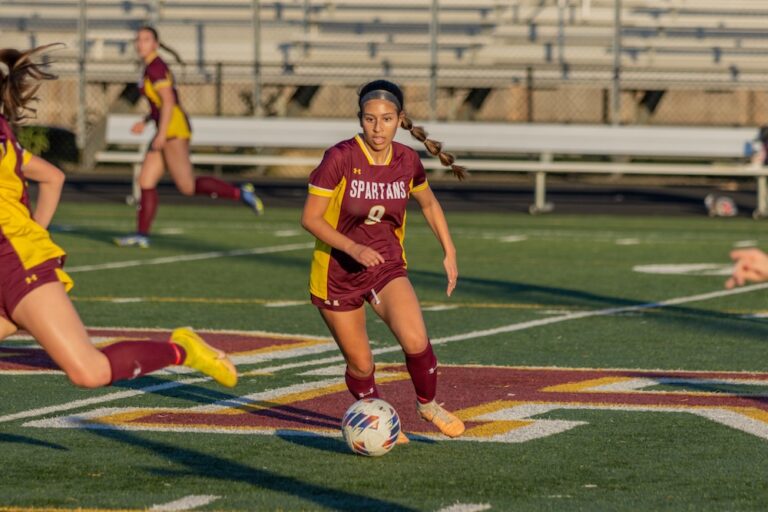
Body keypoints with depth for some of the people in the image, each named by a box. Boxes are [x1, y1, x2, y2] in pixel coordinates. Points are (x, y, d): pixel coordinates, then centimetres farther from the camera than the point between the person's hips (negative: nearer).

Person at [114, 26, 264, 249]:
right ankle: (142, 235, 5)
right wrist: (145, 122, 20)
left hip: (174, 130, -10)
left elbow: (168, 101, -19)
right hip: (168, 134, 10)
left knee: (188, 186, -14)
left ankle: (240, 193, -10)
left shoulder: (155, 67, -10)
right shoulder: (152, 67, 19)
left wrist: (162, 134, -22)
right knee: (145, 181, 5)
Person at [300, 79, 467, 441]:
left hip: (386, 267, 2)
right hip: (337, 272, -2)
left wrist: (450, 254, 8)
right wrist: (353, 248, -28)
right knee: (360, 364, 5)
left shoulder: (407, 160, -6)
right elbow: (310, 218, -16)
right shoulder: (340, 158, -19)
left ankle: (428, 404, 7)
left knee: (416, 342, -21)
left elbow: (429, 204, 14)